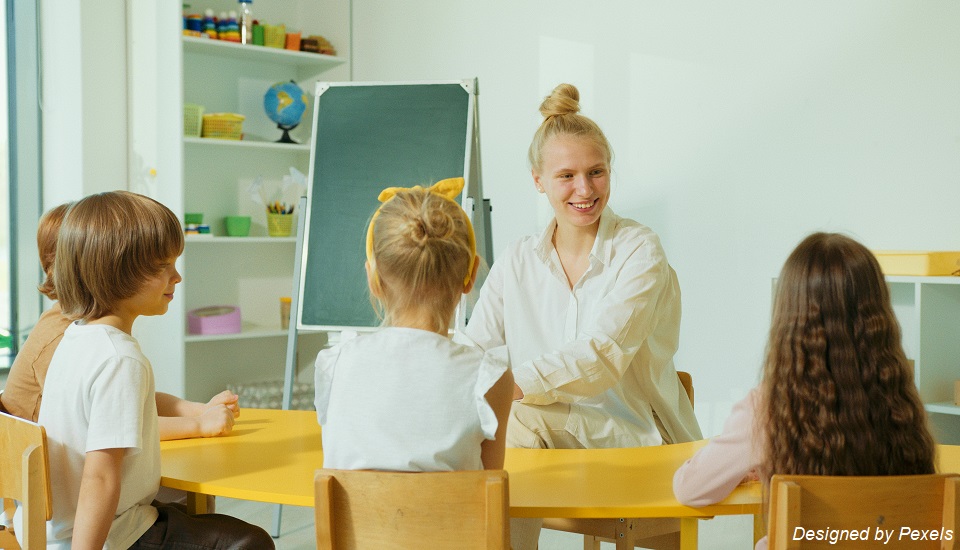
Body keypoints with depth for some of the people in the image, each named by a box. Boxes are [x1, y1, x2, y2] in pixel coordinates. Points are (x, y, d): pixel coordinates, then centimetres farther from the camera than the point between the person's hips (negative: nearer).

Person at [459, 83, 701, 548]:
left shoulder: (639, 252, -7)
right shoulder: (516, 263, 7)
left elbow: (604, 356, -21)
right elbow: (471, 349, 0)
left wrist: (515, 386, -35)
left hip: (640, 438, -4)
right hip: (554, 441, 4)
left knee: (525, 418, -30)